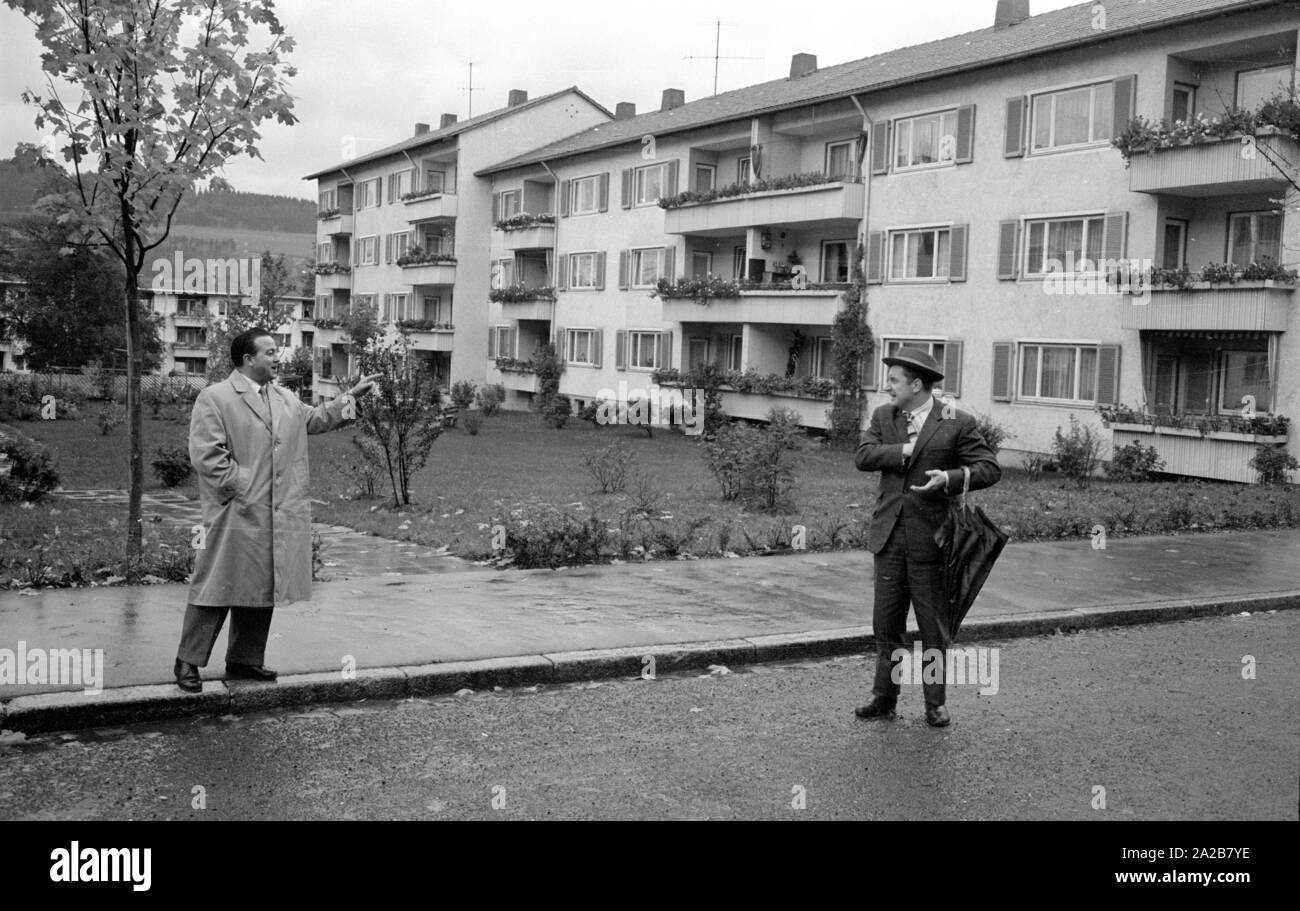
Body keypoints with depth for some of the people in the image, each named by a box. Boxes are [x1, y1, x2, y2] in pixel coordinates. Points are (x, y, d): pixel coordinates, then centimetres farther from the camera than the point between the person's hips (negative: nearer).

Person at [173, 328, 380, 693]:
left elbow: (315, 419, 26)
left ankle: (245, 660, 24)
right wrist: (239, 489, -14)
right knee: (218, 587, -2)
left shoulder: (285, 399, 15)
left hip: (276, 519, 7)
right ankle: (188, 662, 8)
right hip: (236, 516, -7)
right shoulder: (214, 398, -7)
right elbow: (206, 455, -13)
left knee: (262, 591, 12)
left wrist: (351, 396, 18)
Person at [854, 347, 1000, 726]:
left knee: (933, 626, 6)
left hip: (930, 538, -4)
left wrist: (950, 478, -22)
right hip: (889, 536, 4)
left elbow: (989, 468, -6)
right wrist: (905, 450, -16)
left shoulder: (957, 423, -5)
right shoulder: (883, 416, 8)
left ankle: (935, 702, 19)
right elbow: (863, 457, -4)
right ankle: (884, 697, 20)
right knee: (886, 623, 9)